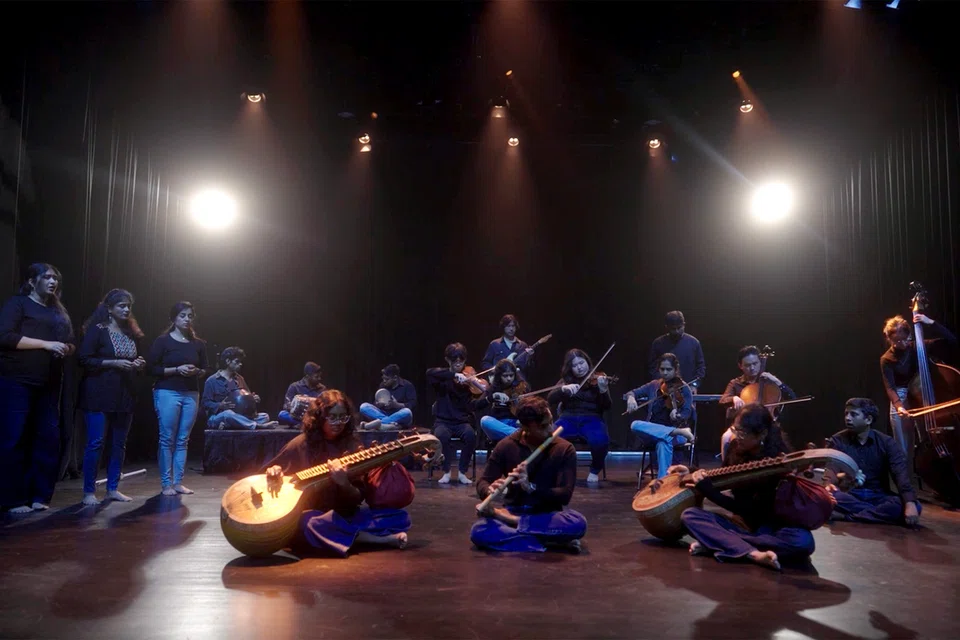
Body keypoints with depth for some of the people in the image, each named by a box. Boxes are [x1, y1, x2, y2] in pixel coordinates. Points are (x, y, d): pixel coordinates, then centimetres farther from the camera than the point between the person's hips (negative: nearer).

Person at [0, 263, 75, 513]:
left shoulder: (59, 311, 19)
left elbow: (71, 344, 21)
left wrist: (66, 348, -3)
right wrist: (46, 344, -16)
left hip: (49, 385, 6)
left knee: (48, 438, 4)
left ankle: (40, 496, 12)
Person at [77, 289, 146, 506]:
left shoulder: (133, 333, 14)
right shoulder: (97, 330, -3)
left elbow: (139, 361, 23)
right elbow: (84, 359, -11)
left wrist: (140, 364, 1)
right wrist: (114, 363, -18)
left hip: (125, 396, 6)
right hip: (100, 395, -6)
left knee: (119, 444, 8)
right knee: (96, 443, -5)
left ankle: (113, 489, 16)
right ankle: (89, 492, 3)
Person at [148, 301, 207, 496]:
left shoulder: (199, 344, 10)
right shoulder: (163, 341, -2)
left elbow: (204, 369, 16)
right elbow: (151, 368, -6)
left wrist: (196, 371, -7)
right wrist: (177, 369, -15)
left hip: (191, 394, 4)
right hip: (167, 392, -4)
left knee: (183, 440, 6)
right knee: (167, 439, -2)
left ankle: (178, 482, 12)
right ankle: (166, 484, 5)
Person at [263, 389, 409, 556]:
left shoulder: (352, 445, 2)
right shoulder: (302, 444, -2)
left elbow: (358, 499, 0)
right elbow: (267, 473, 6)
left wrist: (344, 483, -22)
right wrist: (274, 471, -18)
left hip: (345, 515, 3)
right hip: (312, 515, -2)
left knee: (401, 518, -11)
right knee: (312, 524, -41)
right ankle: (380, 539, -25)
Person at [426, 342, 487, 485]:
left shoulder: (468, 376, 4)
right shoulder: (443, 376, 1)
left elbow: (485, 392, -7)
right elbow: (430, 372, -23)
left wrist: (475, 382, -28)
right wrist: (455, 374, -34)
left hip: (463, 421, 1)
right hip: (443, 421, -1)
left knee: (470, 435, -32)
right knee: (441, 435, -34)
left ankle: (462, 473, -13)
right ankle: (446, 472, -13)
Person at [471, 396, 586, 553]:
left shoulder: (565, 449, -8)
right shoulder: (506, 446, -5)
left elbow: (565, 495, -14)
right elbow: (482, 482, -4)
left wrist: (531, 487, -31)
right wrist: (490, 491, -30)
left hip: (548, 515, 0)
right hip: (513, 511, 0)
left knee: (578, 523, -35)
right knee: (479, 532, -31)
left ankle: (510, 522, -20)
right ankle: (552, 541, -25)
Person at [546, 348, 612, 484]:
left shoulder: (598, 380, 7)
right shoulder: (566, 381, 13)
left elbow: (607, 406, -5)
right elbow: (550, 400, -1)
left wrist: (603, 390, -26)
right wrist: (564, 389, -20)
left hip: (591, 419, -1)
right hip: (569, 418, 1)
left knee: (600, 440, -36)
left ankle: (595, 470, -5)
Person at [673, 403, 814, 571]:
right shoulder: (737, 447, -3)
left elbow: (753, 511, -23)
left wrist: (707, 489, -24)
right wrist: (692, 472, 3)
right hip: (742, 523, 5)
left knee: (803, 541, -37)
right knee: (690, 514, -17)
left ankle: (714, 542, -33)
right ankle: (753, 554, -33)